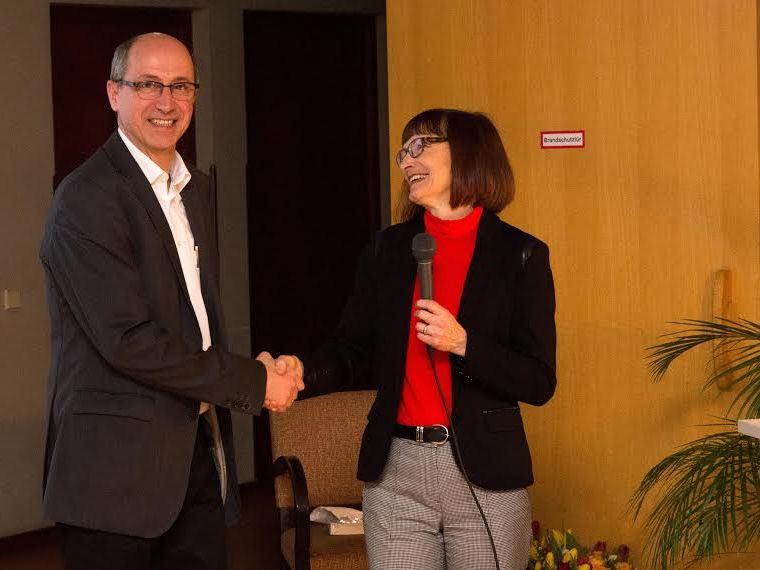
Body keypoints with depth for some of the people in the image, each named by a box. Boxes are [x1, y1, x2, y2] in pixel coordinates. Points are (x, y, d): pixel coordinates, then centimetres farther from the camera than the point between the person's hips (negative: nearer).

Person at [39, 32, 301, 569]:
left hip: (199, 447, 8)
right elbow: (127, 339, -20)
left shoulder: (194, 186, 14)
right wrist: (253, 381, -14)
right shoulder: (87, 198, -14)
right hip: (119, 464, -7)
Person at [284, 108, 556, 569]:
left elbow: (540, 384, -5)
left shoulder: (520, 255, -2)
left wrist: (463, 344, -19)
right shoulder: (387, 250, 9)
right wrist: (301, 371, -13)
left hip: (484, 476, -2)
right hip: (396, 471, 3)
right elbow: (355, 354, 7)